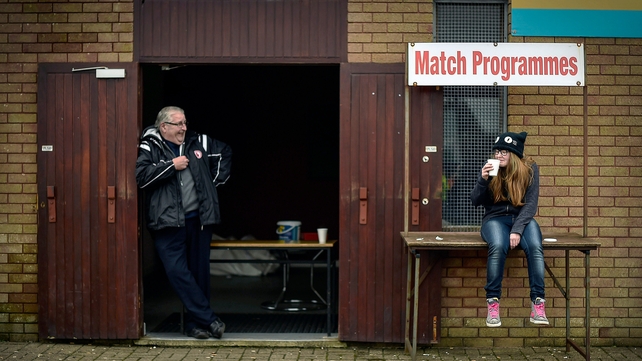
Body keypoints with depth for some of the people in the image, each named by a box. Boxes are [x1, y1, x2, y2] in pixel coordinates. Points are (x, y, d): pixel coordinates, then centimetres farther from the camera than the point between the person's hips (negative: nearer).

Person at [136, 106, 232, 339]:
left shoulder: (198, 143, 10)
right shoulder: (149, 148, -2)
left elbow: (225, 152, 26)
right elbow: (141, 177, -18)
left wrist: (217, 179, 16)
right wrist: (172, 165, -15)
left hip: (199, 220, 4)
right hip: (169, 223, -4)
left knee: (199, 272, 7)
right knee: (178, 271, -12)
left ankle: (195, 323, 18)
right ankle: (209, 320, -5)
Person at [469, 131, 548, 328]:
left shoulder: (529, 169, -3)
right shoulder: (491, 168, -1)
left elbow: (531, 203, -8)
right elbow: (475, 201, -1)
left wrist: (517, 230, -21)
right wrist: (483, 180, -20)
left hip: (522, 218, 1)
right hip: (495, 218, 0)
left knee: (535, 247, -33)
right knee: (498, 247, -35)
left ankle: (538, 304, -30)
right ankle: (492, 303, -30)